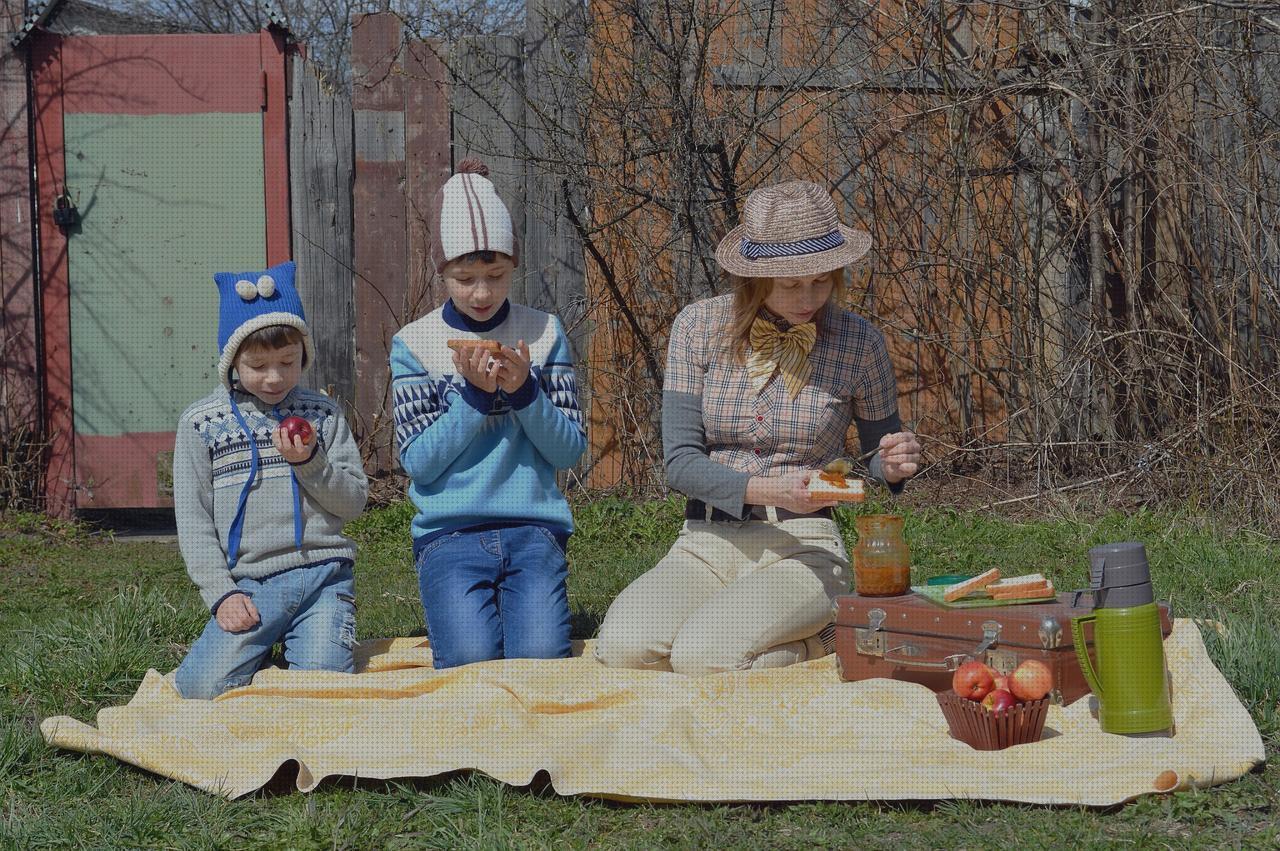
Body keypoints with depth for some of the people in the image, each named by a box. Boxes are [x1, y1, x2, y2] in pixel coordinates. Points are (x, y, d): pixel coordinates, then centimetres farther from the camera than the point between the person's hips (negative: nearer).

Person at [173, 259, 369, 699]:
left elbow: (354, 501, 7)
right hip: (250, 584, 0)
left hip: (322, 574, 0)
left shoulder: (322, 413, 9)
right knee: (205, 686, -18)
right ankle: (263, 644, 13)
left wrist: (309, 462, -11)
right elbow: (194, 521, 4)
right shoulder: (201, 423, 6)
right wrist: (222, 593, -6)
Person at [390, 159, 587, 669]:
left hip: (534, 531, 1)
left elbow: (570, 450, 4)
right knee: (472, 665, -24)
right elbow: (419, 461, -3)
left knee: (541, 663, -22)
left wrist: (524, 392, -12)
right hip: (451, 536, -1)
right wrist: (474, 393, -13)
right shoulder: (414, 343, 3)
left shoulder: (544, 333, 7)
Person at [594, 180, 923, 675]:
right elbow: (680, 461, -5)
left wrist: (894, 464, -12)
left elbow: (878, 456, 14)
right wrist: (766, 489, -21)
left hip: (804, 547, -2)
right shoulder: (699, 327, -2)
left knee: (702, 655, -30)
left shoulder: (857, 343, -2)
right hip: (706, 544, 2)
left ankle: (824, 640, 3)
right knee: (622, 645, -27)